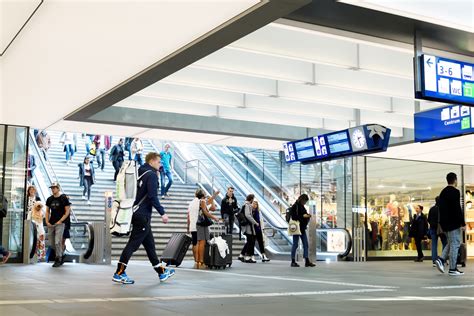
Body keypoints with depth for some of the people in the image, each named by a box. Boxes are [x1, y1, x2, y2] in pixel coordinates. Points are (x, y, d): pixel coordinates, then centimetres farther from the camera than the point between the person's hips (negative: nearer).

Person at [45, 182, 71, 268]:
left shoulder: (64, 198, -4)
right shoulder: (49, 199, 11)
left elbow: (67, 211, -5)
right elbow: (47, 211, 17)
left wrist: (60, 221, -12)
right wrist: (47, 222, 4)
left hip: (60, 223, -6)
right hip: (51, 224, 6)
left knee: (57, 242, -13)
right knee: (51, 244, 9)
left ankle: (58, 259, -2)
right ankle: (61, 255, 29)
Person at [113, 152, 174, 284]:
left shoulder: (140, 173, 14)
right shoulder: (151, 175, -11)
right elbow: (152, 196, -20)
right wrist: (162, 213, -18)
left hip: (137, 213, 10)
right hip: (143, 215, -10)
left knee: (149, 243, 14)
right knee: (133, 244, -6)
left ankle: (162, 272, 23)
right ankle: (119, 273, -4)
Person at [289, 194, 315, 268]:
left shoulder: (302, 207, 14)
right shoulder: (294, 207, -12)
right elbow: (293, 217, -20)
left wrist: (308, 216, 2)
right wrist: (303, 216, -21)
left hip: (302, 228, 9)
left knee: (305, 244, 7)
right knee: (295, 244, -1)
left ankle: (307, 261, 9)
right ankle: (293, 262, 7)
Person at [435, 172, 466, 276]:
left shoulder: (443, 192, 14)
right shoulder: (455, 192, -12)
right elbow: (457, 209, -18)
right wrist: (462, 223, -15)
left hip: (444, 223, 8)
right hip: (454, 223, -8)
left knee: (451, 243, 18)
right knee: (455, 244, -3)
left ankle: (441, 260, -1)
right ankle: (453, 269, -3)